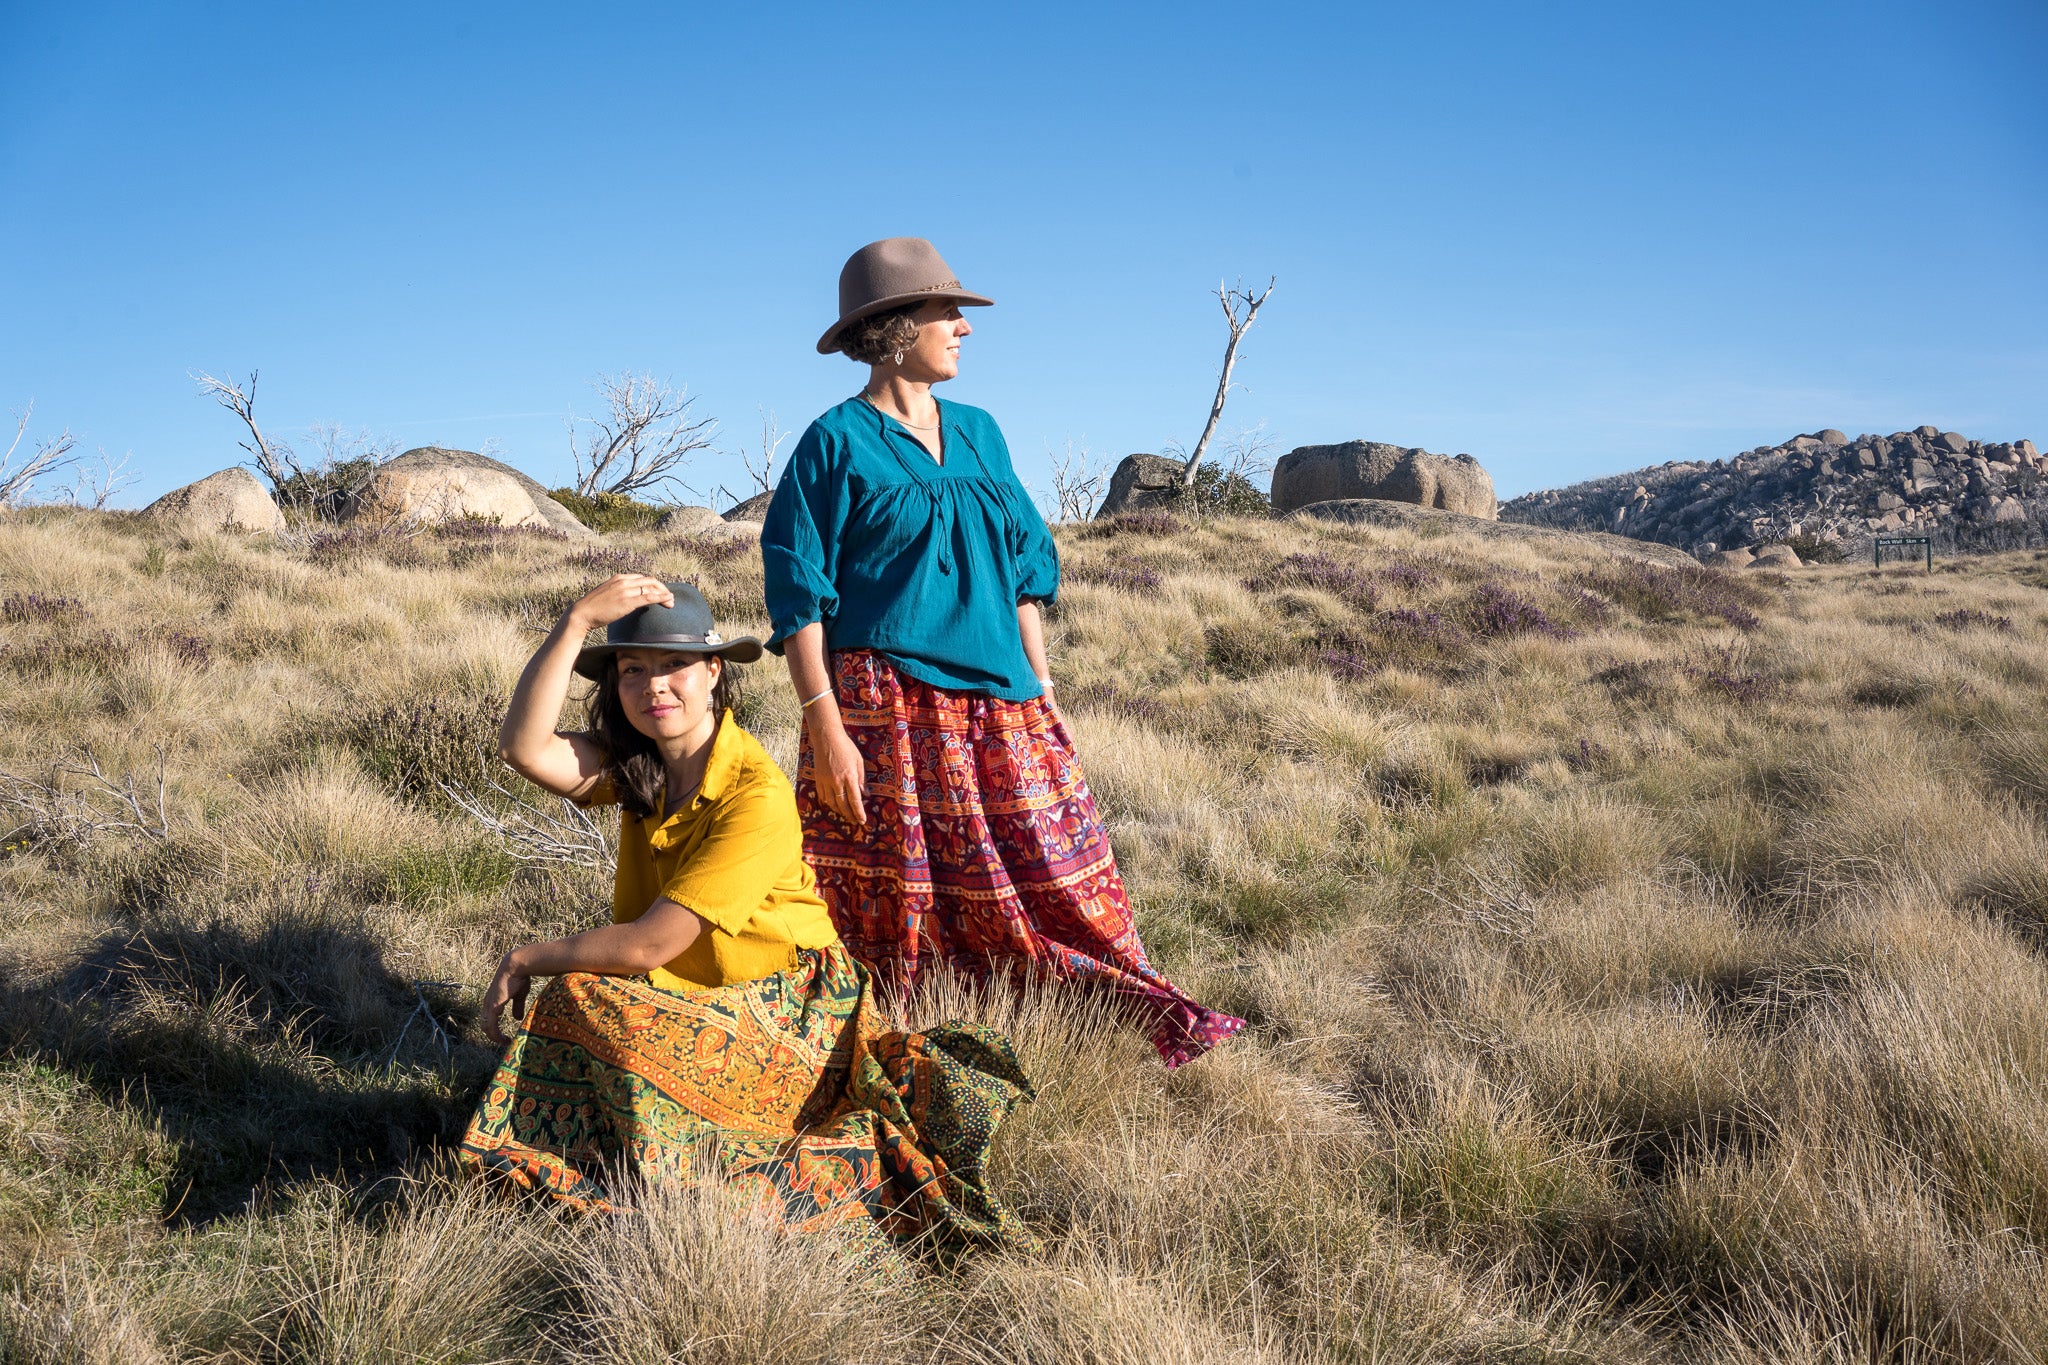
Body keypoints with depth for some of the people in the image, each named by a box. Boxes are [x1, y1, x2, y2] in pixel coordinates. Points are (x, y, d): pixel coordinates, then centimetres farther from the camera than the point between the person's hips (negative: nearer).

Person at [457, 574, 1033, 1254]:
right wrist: (576, 619, -23)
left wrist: (526, 960, -10)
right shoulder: (635, 766, 0)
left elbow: (648, 945, -23)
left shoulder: (758, 796, -22)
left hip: (787, 1004, -8)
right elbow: (525, 747, -18)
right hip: (693, 1002, 8)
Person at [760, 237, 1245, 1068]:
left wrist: (1041, 688, 11)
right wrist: (826, 728, -16)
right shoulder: (837, 444, -4)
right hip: (886, 716, -5)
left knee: (1053, 883, 5)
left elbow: (1024, 569, 18)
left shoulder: (978, 433, 14)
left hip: (998, 708, 5)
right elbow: (798, 596, -8)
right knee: (896, 909, 1)